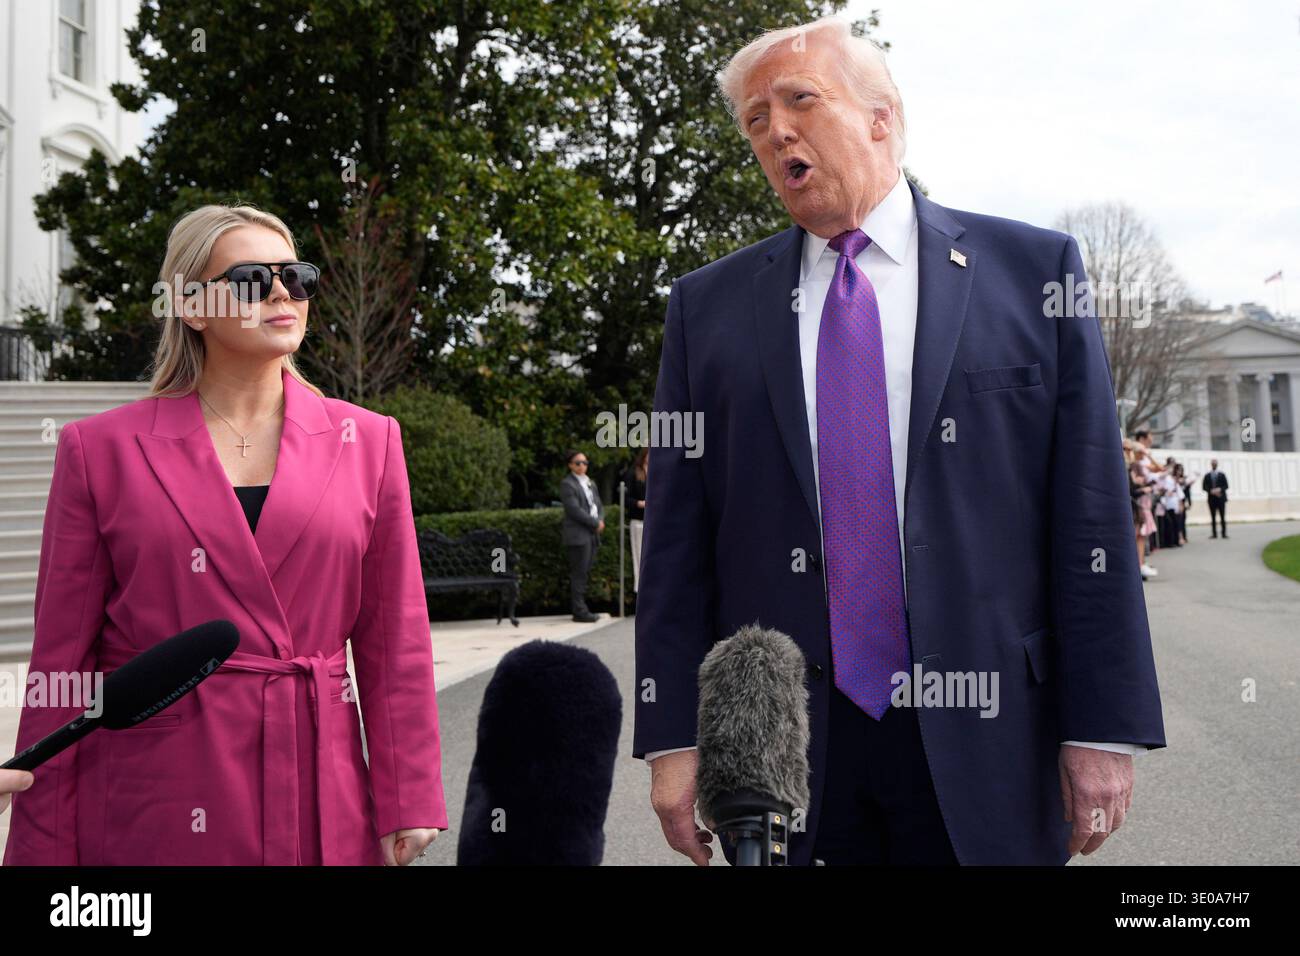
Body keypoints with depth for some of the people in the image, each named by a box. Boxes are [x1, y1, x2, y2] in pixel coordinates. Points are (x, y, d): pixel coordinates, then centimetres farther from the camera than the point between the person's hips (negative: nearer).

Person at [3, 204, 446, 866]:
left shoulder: (367, 441, 5)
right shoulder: (100, 450, 0)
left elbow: (394, 644, 5)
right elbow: (62, 660, 2)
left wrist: (406, 806, 2)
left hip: (321, 806, 2)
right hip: (151, 817, -1)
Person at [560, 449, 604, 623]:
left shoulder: (591, 483, 22)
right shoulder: (567, 484, -5)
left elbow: (598, 505, 20)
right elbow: (574, 509, -15)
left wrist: (601, 520, -1)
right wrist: (595, 523, -14)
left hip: (592, 534, 8)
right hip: (578, 535, -8)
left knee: (585, 573, 8)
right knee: (579, 574, -8)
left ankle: (581, 609, 12)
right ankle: (580, 611, -7)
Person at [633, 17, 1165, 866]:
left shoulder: (1032, 271, 2)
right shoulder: (708, 305, 6)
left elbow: (1090, 514, -1)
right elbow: (677, 538, 3)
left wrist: (1103, 727, -4)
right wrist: (674, 735, -2)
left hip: (983, 741, -1)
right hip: (777, 736, 1)